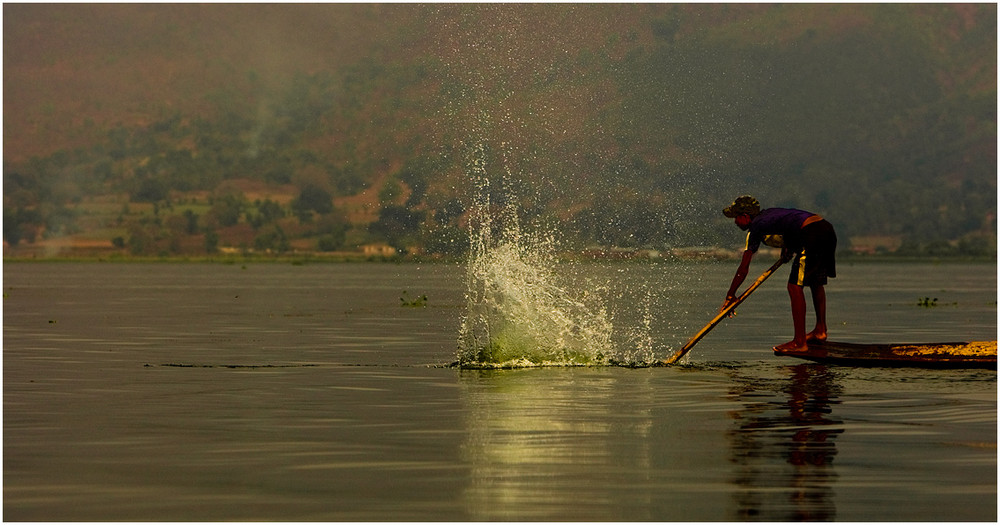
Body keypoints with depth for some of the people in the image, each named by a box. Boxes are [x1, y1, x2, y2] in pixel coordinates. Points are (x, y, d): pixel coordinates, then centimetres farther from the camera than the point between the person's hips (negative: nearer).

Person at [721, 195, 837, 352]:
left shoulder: (755, 228, 4)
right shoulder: (769, 213, 27)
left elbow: (743, 268, 3)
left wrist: (730, 296, 9)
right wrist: (789, 247, 30)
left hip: (813, 236, -9)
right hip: (828, 228, 9)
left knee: (795, 286, -6)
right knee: (816, 282, 23)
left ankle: (800, 342, -9)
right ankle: (820, 331, 28)